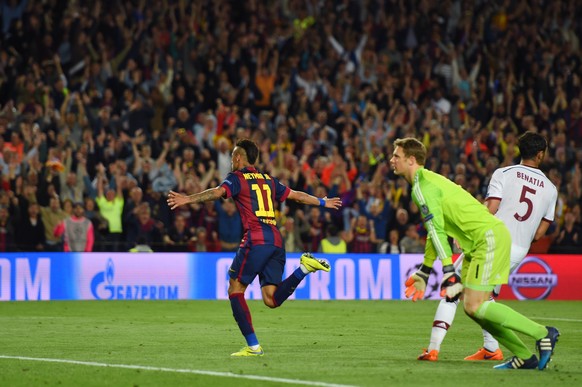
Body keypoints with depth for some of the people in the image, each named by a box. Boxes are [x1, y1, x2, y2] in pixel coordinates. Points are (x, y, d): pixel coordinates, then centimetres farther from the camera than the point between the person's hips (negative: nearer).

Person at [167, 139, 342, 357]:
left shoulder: (237, 178, 4)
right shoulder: (268, 180, 23)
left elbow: (218, 192, -15)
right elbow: (297, 196, 32)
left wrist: (188, 199, -24)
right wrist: (323, 202, 48)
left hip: (256, 240, -7)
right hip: (276, 240, 7)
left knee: (235, 290, 1)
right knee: (271, 299, 6)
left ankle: (253, 346, -6)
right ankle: (304, 267, -10)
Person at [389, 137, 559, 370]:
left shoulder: (422, 186, -11)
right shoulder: (427, 181, 21)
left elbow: (437, 231, -19)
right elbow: (435, 233, 28)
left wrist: (448, 273, -23)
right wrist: (423, 274, 30)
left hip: (490, 237, -10)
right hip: (478, 244, 10)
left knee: (474, 305, -14)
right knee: (472, 307, 6)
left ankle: (543, 334, -8)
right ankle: (524, 357, 7)